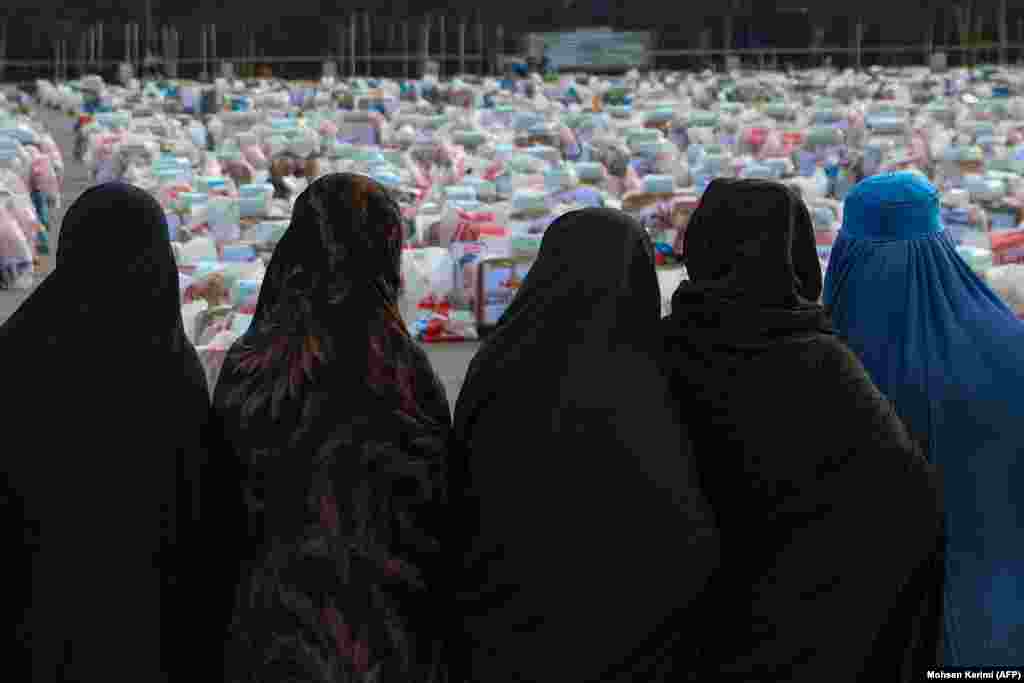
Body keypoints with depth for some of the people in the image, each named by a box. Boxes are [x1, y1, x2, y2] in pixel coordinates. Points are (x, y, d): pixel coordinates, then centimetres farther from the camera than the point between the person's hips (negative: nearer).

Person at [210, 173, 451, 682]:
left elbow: (231, 503, 1)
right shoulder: (401, 364, -16)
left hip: (274, 616, 3)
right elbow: (434, 508, -10)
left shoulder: (246, 365, -6)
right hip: (383, 622, -3)